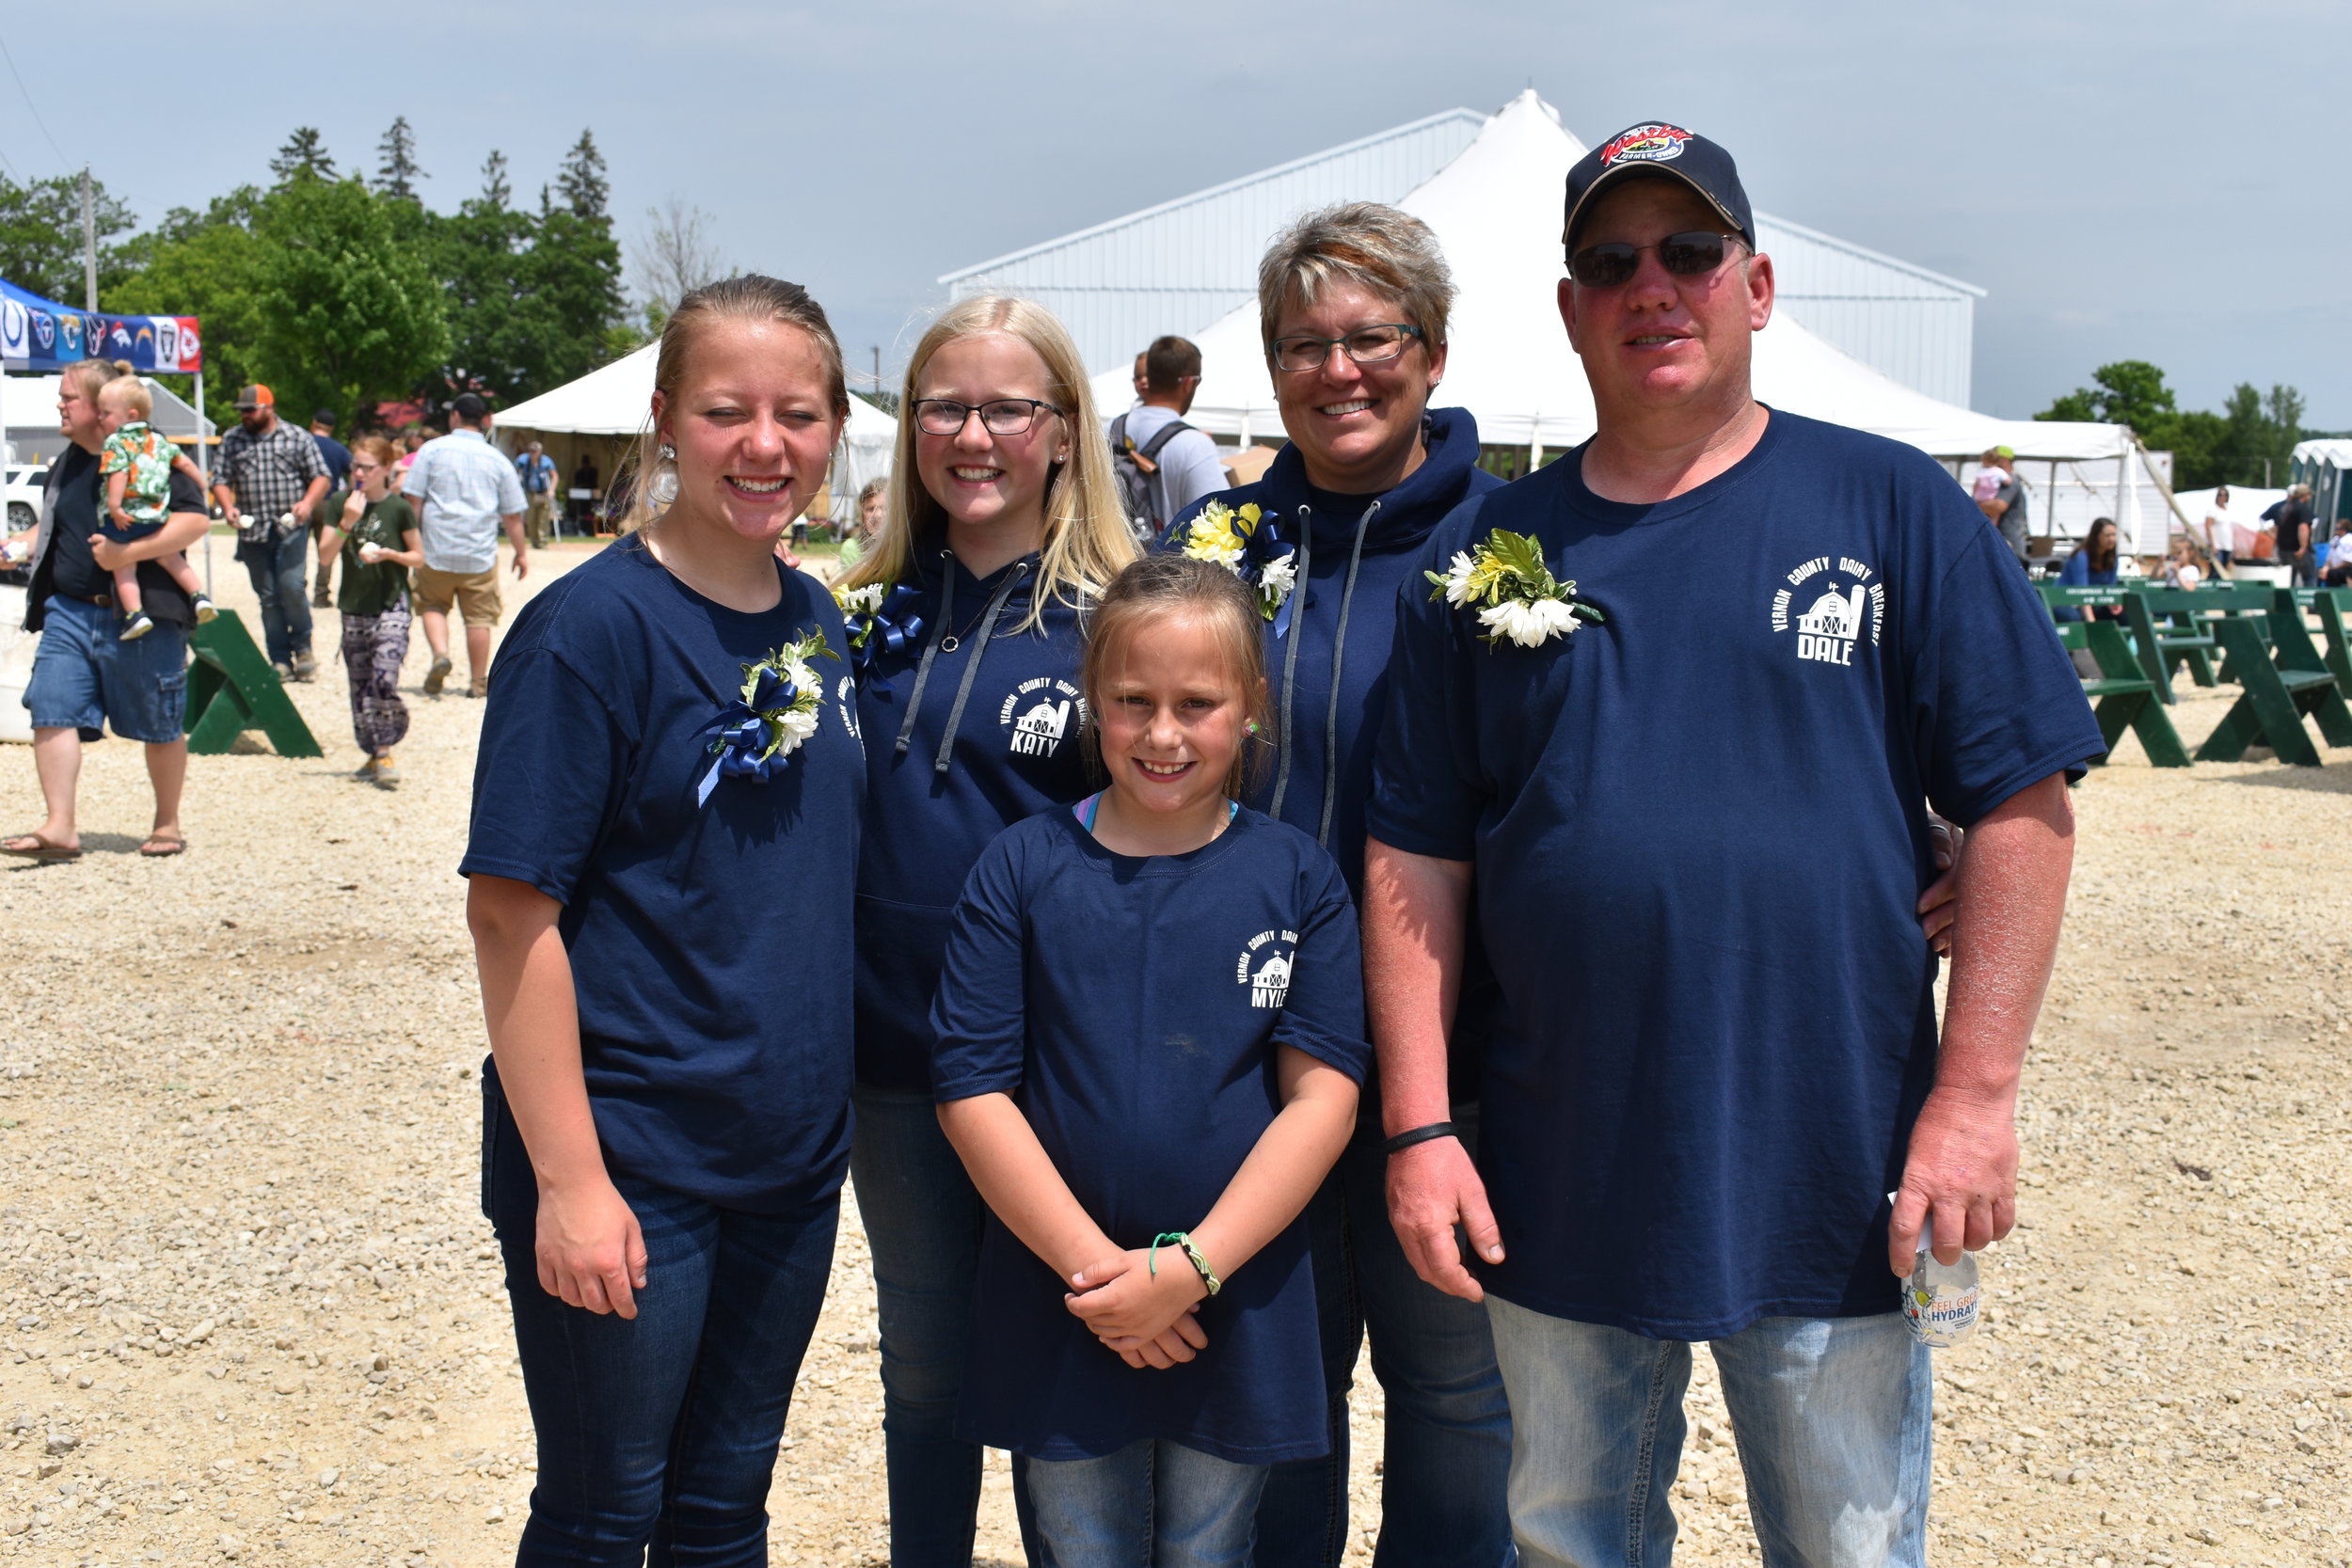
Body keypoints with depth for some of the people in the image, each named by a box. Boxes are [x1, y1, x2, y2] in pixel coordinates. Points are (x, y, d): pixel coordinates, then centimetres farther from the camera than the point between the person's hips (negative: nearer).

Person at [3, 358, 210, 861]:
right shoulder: (65, 467, 15)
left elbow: (195, 520, -19)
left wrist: (126, 551, -25)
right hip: (69, 613, 7)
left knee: (158, 726, 6)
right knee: (51, 714, -6)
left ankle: (168, 824, 22)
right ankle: (59, 827, -5)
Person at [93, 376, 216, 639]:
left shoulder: (116, 442, -6)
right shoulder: (158, 440, 14)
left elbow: (119, 473, -21)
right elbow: (184, 464, 19)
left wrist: (114, 505, -28)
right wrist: (202, 484, 33)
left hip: (124, 520, -6)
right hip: (155, 519, 6)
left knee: (124, 569, 4)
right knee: (171, 558, 23)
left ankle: (135, 613, -5)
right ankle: (198, 596, 12)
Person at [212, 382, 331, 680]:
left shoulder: (297, 438, 5)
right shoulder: (232, 441, 12)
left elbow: (320, 476, 4)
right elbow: (221, 480, 10)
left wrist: (308, 502, -13)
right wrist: (228, 507, -9)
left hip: (291, 527, -3)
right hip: (252, 531, 3)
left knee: (291, 586, -14)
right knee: (267, 596, 3)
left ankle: (302, 647, 7)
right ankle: (280, 660, 8)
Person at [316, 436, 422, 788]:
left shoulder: (398, 508, -4)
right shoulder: (341, 505, 3)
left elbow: (419, 557, 2)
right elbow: (325, 553, -3)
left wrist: (388, 553, -14)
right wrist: (347, 523, -16)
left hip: (391, 605, -4)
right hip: (354, 607, 4)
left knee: (384, 678, -18)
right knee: (360, 686, 8)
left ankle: (385, 752, -6)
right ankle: (374, 755, 18)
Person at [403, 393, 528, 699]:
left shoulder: (432, 449, 1)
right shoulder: (498, 460, 5)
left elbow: (412, 498, -3)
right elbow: (512, 514, 7)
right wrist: (522, 552, 17)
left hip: (437, 550, -1)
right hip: (481, 554, 1)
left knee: (432, 605, 15)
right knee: (479, 616, 7)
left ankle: (440, 653, -9)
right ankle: (478, 681, 10)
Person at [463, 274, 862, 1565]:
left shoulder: (816, 622, 5)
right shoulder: (594, 624, -15)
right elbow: (512, 914, -16)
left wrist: (825, 1101, 12)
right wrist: (569, 1179, -19)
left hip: (789, 1157, 6)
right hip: (629, 1166, -6)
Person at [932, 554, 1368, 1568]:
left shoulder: (1298, 877, -2)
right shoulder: (1024, 866, -2)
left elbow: (1324, 1092, -7)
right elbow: (971, 1087, -6)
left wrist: (1190, 1266, -15)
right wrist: (1093, 1265, -14)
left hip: (1237, 1310, 0)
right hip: (1058, 1308, 0)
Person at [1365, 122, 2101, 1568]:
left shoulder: (1893, 509, -1)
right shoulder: (1487, 551, 4)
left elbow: (2022, 806, -4)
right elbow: (1417, 859, 3)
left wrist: (1977, 1095, -10)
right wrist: (1417, 1127, -3)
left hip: (1836, 1184, -2)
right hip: (1559, 1194, 2)